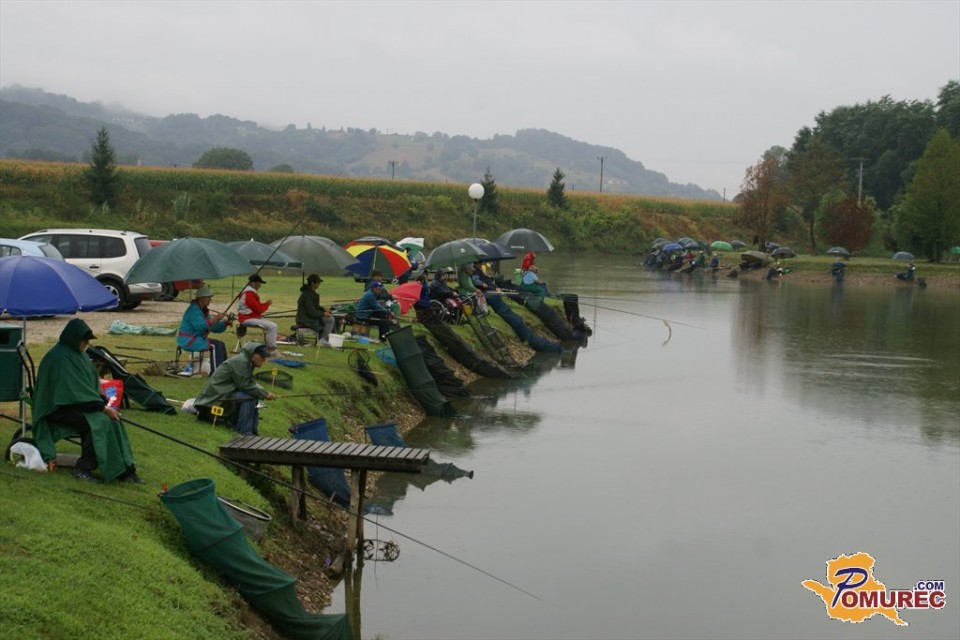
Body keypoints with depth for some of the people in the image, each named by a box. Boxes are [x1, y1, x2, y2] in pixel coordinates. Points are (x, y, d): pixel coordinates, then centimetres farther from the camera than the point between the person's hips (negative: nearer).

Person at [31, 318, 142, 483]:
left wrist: (103, 402, -3)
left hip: (78, 403, 9)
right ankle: (83, 468, -16)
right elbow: (74, 391, -24)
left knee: (112, 418, -13)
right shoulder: (60, 357, -20)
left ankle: (123, 470, -13)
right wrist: (103, 407, -23)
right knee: (99, 422, -28)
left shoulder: (79, 353, 9)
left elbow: (92, 381, 14)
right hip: (57, 408, -9)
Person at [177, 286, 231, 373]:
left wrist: (226, 323, -2)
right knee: (215, 346, -20)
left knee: (221, 344, 4)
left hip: (196, 339, 10)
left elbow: (214, 327, 14)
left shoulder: (204, 310, 13)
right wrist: (215, 318, -26)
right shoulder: (193, 310, -17)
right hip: (188, 341, -10)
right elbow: (200, 326, -30)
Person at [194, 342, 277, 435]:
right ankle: (245, 433, -20)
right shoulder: (240, 362, -22)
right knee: (249, 397, -26)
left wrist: (265, 392, -7)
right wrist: (265, 394, -21)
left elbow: (252, 382, 9)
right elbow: (245, 385, -24)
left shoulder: (248, 362, 7)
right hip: (218, 394, -10)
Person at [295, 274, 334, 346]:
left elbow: (315, 307, 24)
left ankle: (323, 338, 17)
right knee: (330, 319, -12)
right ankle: (323, 339, -6)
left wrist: (323, 309, 8)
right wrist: (323, 314, -11)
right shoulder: (308, 295, -22)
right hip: (306, 321, -11)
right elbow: (312, 312, -24)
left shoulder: (308, 292, 11)